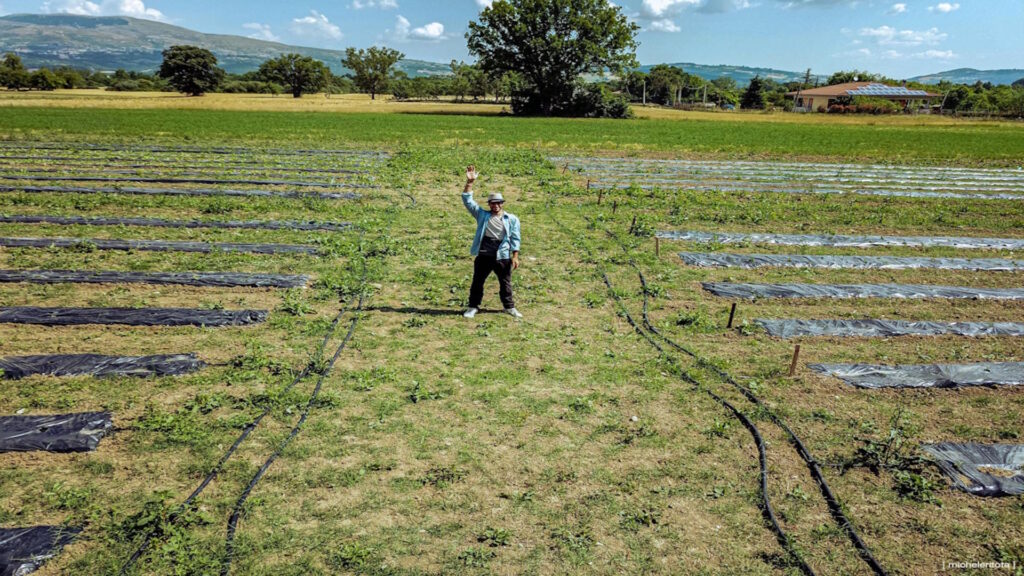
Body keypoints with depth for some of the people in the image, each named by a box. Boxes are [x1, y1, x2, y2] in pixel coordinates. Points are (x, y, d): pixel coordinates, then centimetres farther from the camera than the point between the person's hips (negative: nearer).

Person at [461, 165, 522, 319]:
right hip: (484, 256, 0)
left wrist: (515, 256, -3)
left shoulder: (512, 219, 4)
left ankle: (509, 307, 25)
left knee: (506, 283, 11)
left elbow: (515, 239, 4)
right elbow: (467, 201, 1)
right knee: (477, 282, 7)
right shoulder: (482, 215, 6)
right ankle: (473, 307, 20)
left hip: (502, 257, 0)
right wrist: (469, 182, -8)